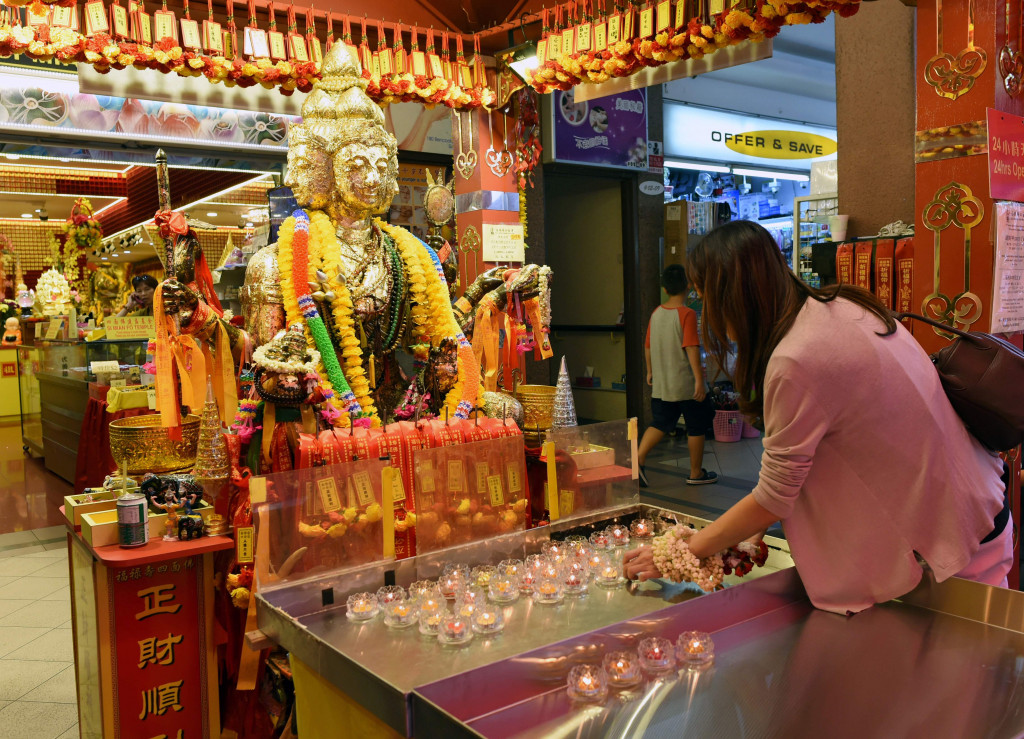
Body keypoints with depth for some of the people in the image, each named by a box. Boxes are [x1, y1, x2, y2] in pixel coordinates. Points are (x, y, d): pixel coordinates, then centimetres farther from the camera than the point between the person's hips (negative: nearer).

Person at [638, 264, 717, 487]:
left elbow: (648, 346, 11)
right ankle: (696, 473, 18)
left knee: (660, 425, 14)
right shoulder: (687, 314, -15)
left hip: (661, 385, 6)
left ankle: (638, 457, -4)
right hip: (686, 384, -6)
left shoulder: (656, 313, 4)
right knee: (697, 428, 9)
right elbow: (691, 348, -21)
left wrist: (650, 371, 24)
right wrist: (699, 379, -19)